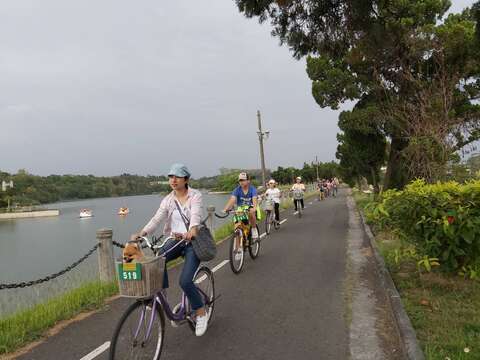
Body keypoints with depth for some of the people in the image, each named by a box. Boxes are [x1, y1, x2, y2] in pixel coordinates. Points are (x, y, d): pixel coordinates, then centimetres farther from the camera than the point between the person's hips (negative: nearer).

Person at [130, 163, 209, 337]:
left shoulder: (195, 195, -8)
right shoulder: (168, 200, 4)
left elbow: (196, 214, -27)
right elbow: (156, 219, -8)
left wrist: (192, 229, -48)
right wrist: (141, 233, -25)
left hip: (193, 241, -4)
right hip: (175, 241, 5)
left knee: (185, 281, -18)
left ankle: (201, 313, 6)